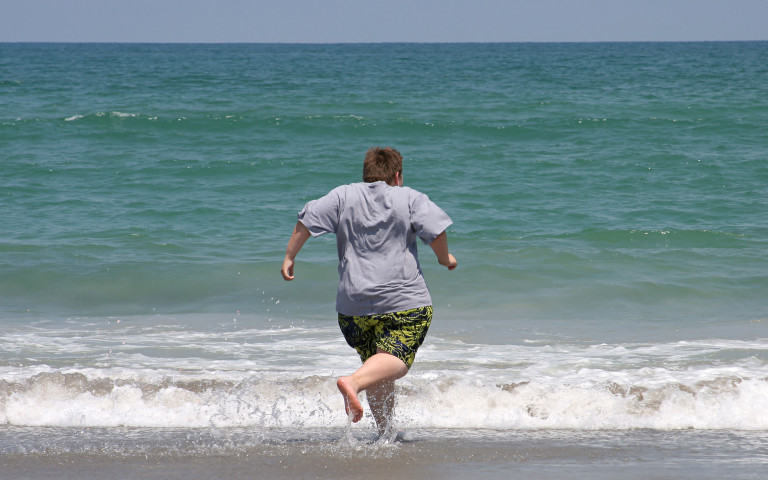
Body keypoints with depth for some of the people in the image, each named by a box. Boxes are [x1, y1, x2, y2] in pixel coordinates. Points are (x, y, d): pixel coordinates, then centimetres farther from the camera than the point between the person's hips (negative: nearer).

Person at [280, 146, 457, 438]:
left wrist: (289, 257, 11)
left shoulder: (343, 196, 11)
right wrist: (445, 258, 13)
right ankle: (354, 381, -43)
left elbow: (307, 220, 2)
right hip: (405, 300, -4)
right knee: (395, 361, -16)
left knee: (379, 368, 16)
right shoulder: (411, 198, 6)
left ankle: (385, 432, 14)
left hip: (353, 302, 4)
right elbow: (436, 231, -5)